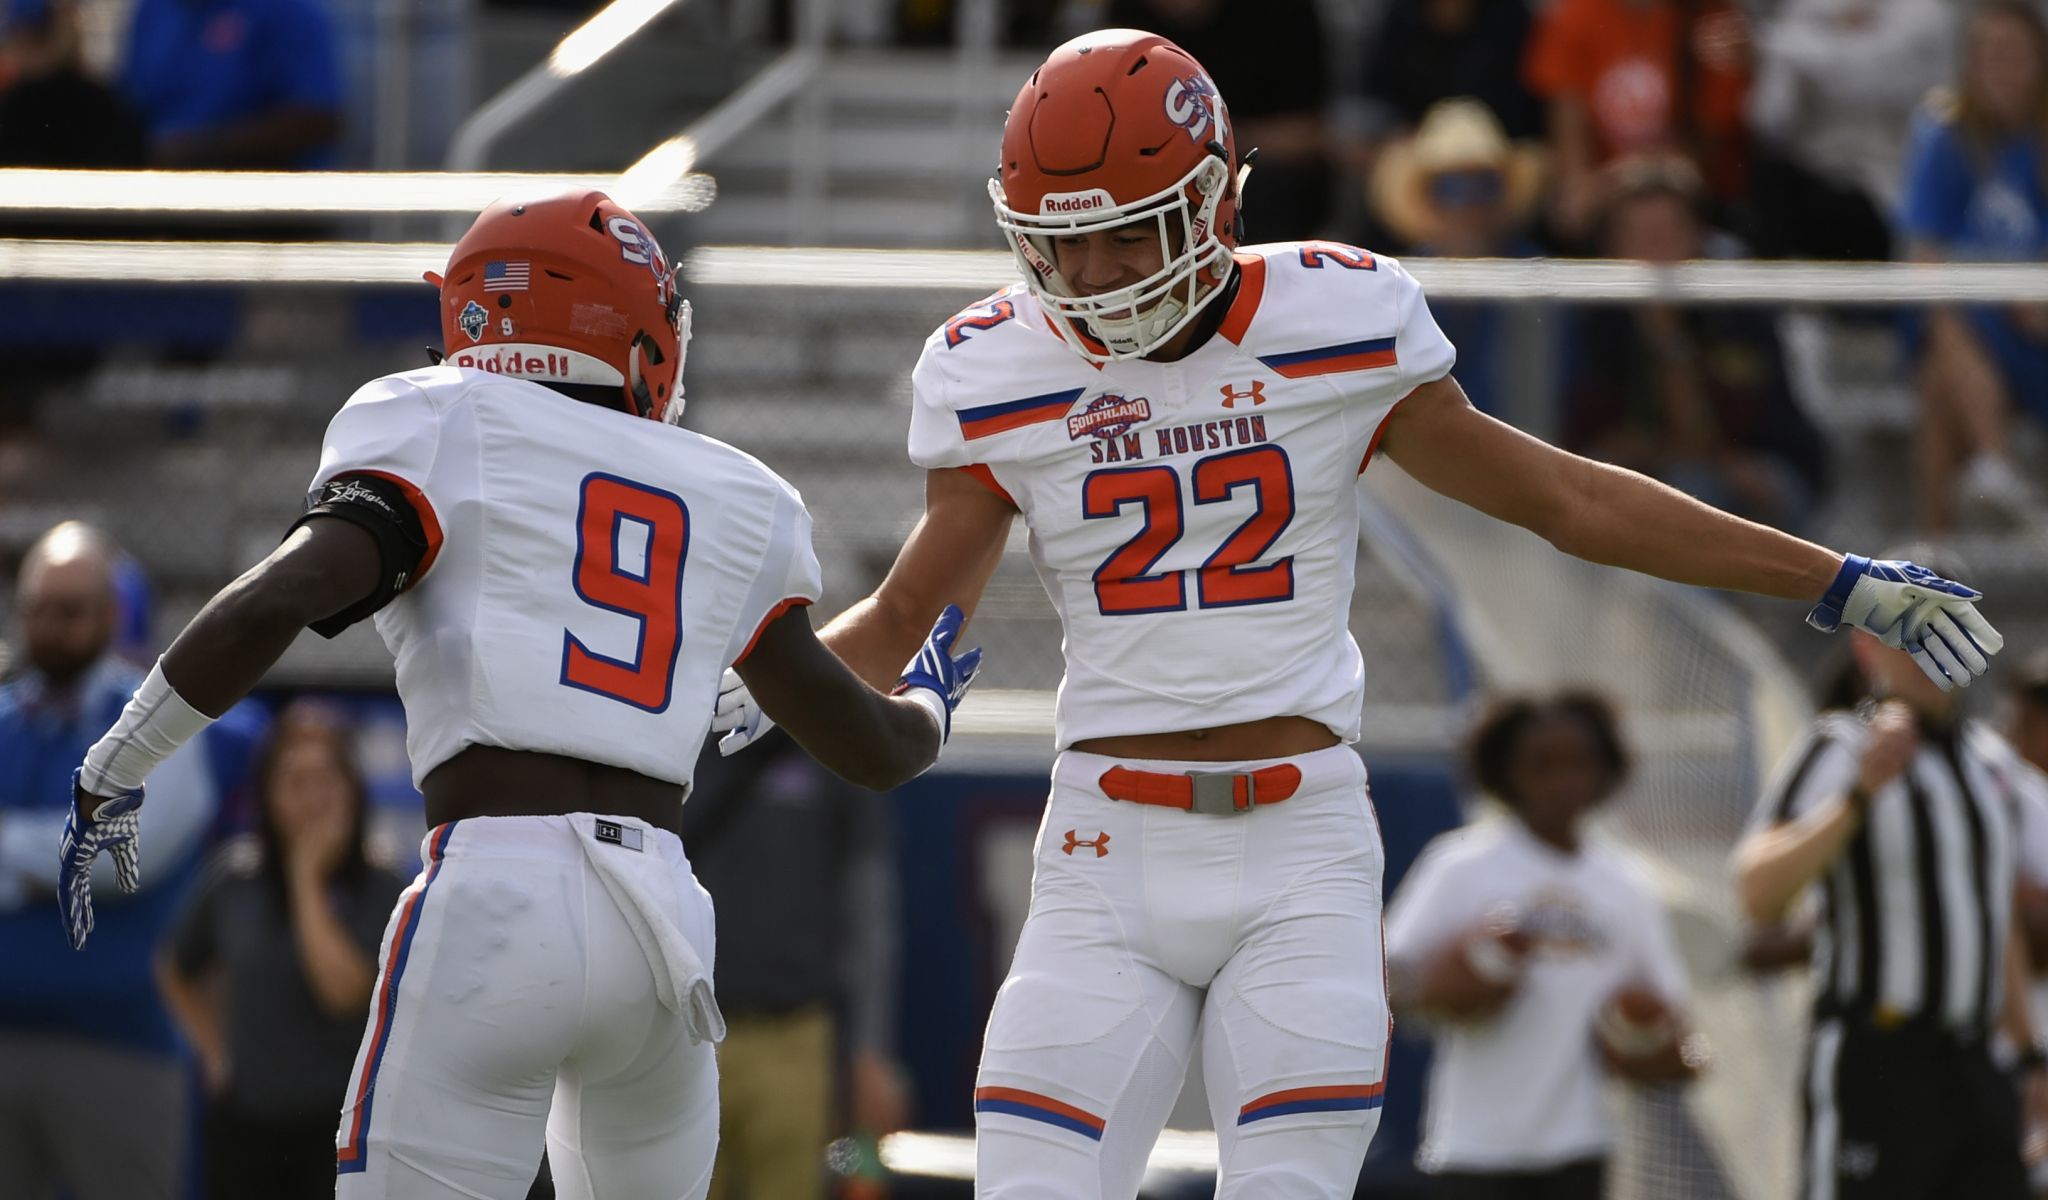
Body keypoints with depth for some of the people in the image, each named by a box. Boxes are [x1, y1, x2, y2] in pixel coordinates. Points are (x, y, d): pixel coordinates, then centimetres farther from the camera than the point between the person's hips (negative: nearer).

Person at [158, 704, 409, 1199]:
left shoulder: (380, 892, -7)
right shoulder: (235, 877, 4)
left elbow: (345, 990, -22)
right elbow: (175, 969, 22)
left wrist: (308, 879, -15)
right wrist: (213, 1049, 10)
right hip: (243, 1122, 4)